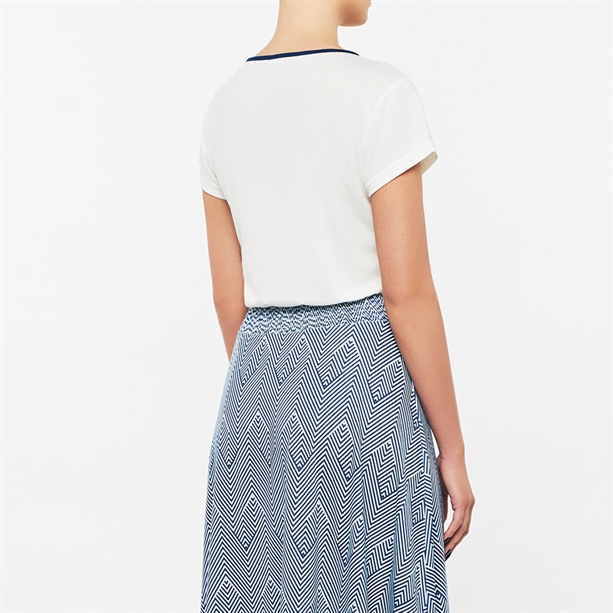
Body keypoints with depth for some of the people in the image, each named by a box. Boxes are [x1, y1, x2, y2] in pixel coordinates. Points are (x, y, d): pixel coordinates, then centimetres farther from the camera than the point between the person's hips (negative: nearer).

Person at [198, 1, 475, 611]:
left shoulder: (225, 104, 4)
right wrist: (452, 448, -6)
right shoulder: (379, 94, -14)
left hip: (258, 382, 6)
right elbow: (407, 294, -15)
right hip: (364, 382, -6)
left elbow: (228, 296, 8)